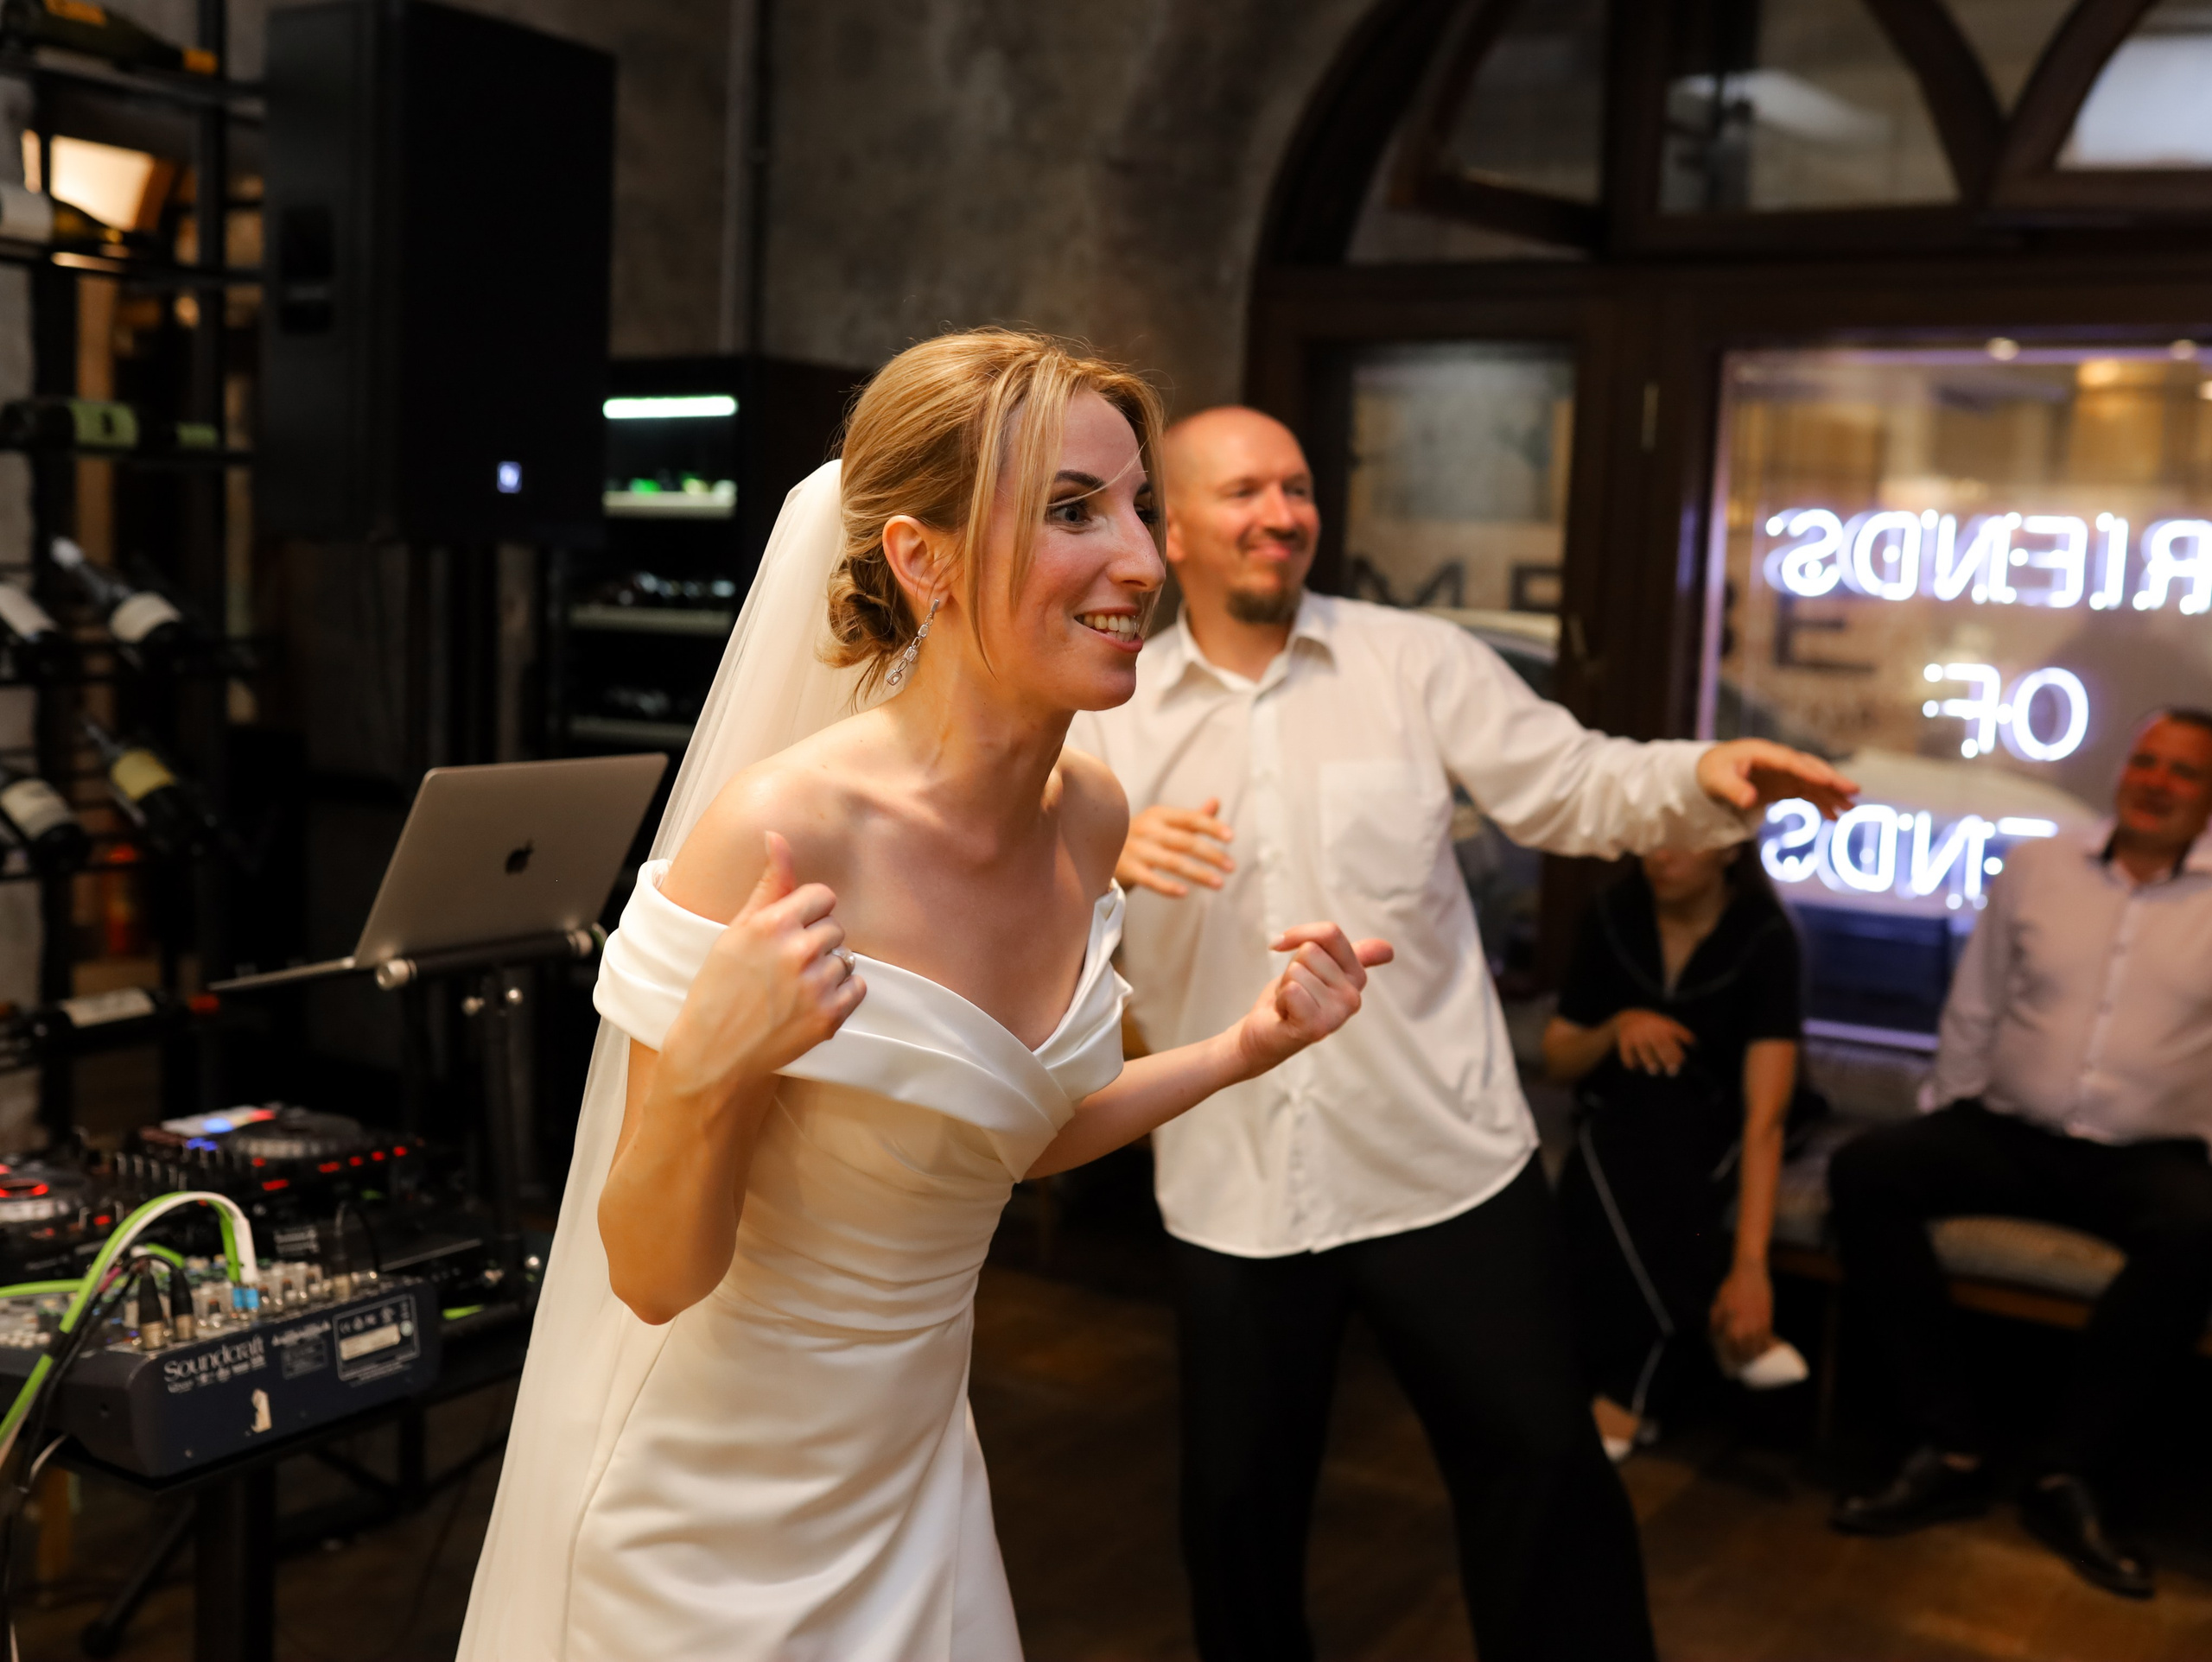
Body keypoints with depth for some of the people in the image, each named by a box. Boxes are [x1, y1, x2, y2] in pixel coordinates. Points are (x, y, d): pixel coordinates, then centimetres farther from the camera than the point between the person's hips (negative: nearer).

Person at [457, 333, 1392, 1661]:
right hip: (712, 1529, -6)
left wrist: (1246, 1048, 1)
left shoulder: (1089, 818, -6)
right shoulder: (783, 830, -27)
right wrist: (707, 1071, -38)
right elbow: (653, 1278, -20)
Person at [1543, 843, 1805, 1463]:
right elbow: (1555, 1059, 0)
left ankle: (1629, 1393, -22)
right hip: (1619, 1121, 2)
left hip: (1713, 1127, -2)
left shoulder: (1765, 936, -20)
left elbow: (1764, 1115, -30)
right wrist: (1615, 1029, -22)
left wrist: (1751, 1264, -40)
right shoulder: (1614, 914, -10)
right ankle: (1720, 1336, -18)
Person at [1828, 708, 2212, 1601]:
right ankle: (1949, 1450, -19)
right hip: (2007, 1131, 2)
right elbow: (1972, 1013, 14)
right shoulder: (2035, 867, 10)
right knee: (1863, 1170, -24)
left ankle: (2070, 1474, -21)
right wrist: (1943, 1119, 12)